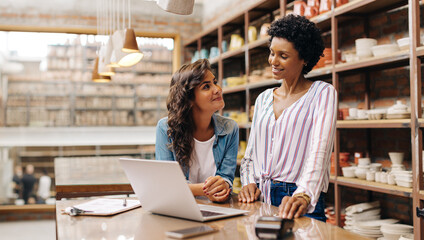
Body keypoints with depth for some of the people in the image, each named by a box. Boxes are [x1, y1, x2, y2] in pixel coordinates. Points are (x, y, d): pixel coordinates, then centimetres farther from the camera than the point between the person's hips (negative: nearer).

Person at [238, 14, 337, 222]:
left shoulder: (323, 94, -1)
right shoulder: (263, 99, 16)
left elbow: (320, 150, -15)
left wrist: (304, 195, -30)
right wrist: (249, 183, 0)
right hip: (260, 200, 5)